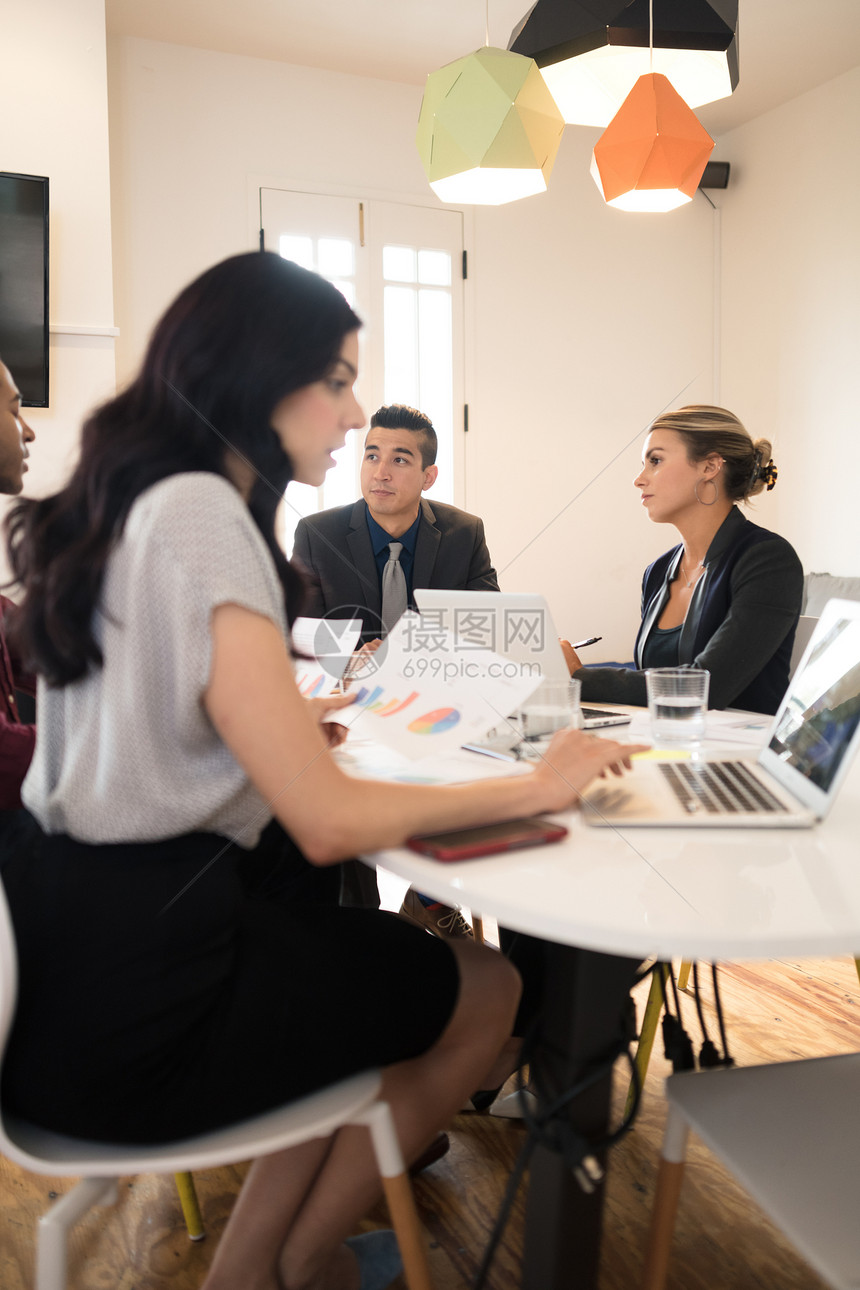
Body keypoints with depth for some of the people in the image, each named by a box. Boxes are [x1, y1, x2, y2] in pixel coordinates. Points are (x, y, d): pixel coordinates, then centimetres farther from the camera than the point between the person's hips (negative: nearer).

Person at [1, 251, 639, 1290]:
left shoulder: (128, 504, 9)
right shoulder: (201, 515, -21)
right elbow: (331, 824, -23)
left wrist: (282, 708, 26)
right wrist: (534, 786, -12)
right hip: (133, 1012, -9)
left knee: (376, 952, 24)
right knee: (488, 989, 8)